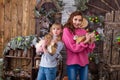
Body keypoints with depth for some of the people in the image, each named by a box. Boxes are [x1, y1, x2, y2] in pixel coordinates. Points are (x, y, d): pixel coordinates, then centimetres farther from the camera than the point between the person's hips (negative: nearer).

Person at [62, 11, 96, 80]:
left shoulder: (83, 31, 6)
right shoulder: (67, 30, -6)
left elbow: (88, 50, 4)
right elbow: (73, 48, -13)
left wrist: (91, 41, -13)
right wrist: (85, 41, -19)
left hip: (84, 62, 5)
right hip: (73, 63, -4)